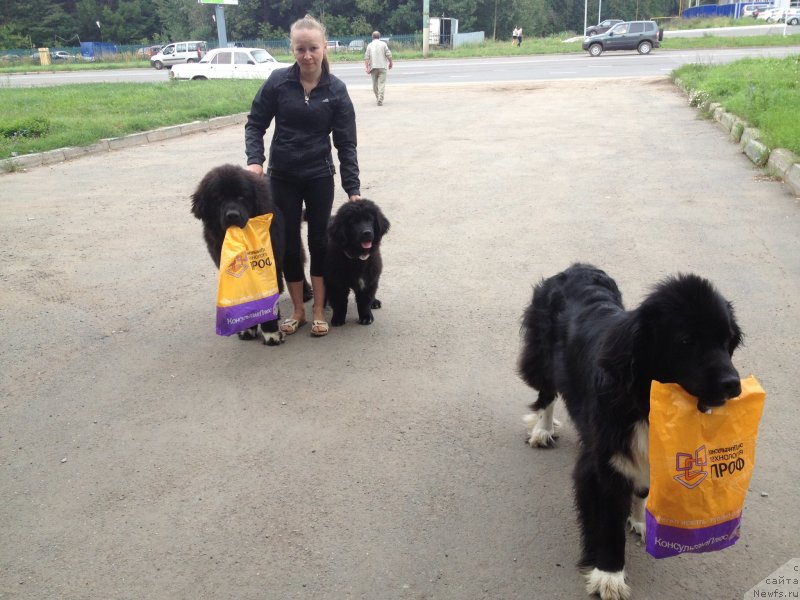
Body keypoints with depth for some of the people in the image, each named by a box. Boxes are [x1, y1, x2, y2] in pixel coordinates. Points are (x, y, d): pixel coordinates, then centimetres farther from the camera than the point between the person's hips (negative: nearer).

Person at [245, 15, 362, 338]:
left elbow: (346, 143, -6)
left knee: (319, 241, 8)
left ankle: (319, 309, 20)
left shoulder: (336, 89, -8)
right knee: (288, 243, 6)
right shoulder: (278, 81, -8)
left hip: (319, 176, 0)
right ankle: (297, 309, 21)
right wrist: (255, 160, -18)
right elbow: (255, 124, -1)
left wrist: (353, 189, -10)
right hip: (282, 176, 1)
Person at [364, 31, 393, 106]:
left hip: (373, 67, 2)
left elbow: (366, 57, -2)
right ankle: (380, 100, -16)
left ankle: (378, 98, 23)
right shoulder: (383, 44, 1)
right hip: (382, 66, -2)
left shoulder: (369, 45, 6)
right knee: (381, 83, -5)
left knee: (375, 84, 14)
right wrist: (390, 63, 10)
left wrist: (367, 67, -3)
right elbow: (388, 55, -4)